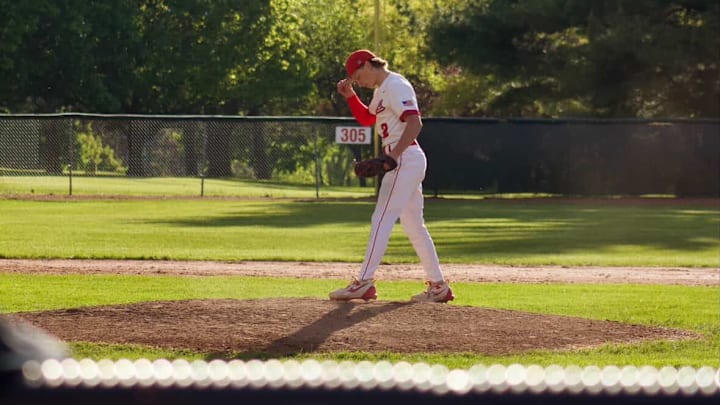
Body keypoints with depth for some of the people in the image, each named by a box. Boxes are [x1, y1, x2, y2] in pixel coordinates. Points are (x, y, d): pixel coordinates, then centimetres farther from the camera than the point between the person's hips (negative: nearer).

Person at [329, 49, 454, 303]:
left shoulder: (395, 86, -12)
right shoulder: (382, 90, 19)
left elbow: (414, 122, -22)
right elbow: (366, 119, 31)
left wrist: (394, 154, -31)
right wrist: (350, 96, 16)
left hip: (405, 159, -11)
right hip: (404, 161, 11)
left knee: (382, 218, -13)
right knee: (414, 226, 11)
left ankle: (365, 283, -16)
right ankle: (438, 286, 13)